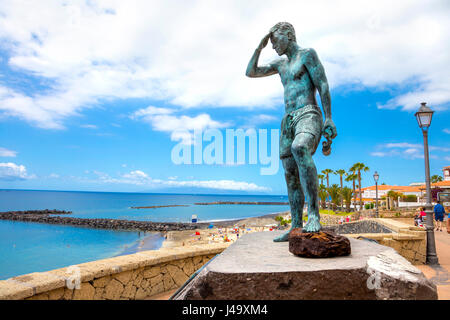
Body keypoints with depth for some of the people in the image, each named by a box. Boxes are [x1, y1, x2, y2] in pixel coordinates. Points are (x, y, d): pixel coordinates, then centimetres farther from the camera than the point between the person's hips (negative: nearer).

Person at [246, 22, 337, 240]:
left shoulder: (308, 54, 5)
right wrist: (260, 46, 18)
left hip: (308, 116, -7)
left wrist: (329, 120, -14)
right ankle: (296, 228, 8)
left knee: (300, 148, -39)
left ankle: (314, 214, -39)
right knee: (291, 177, 2)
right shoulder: (281, 64, 26)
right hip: (288, 122, 8)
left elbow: (323, 86, -5)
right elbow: (250, 73, 25)